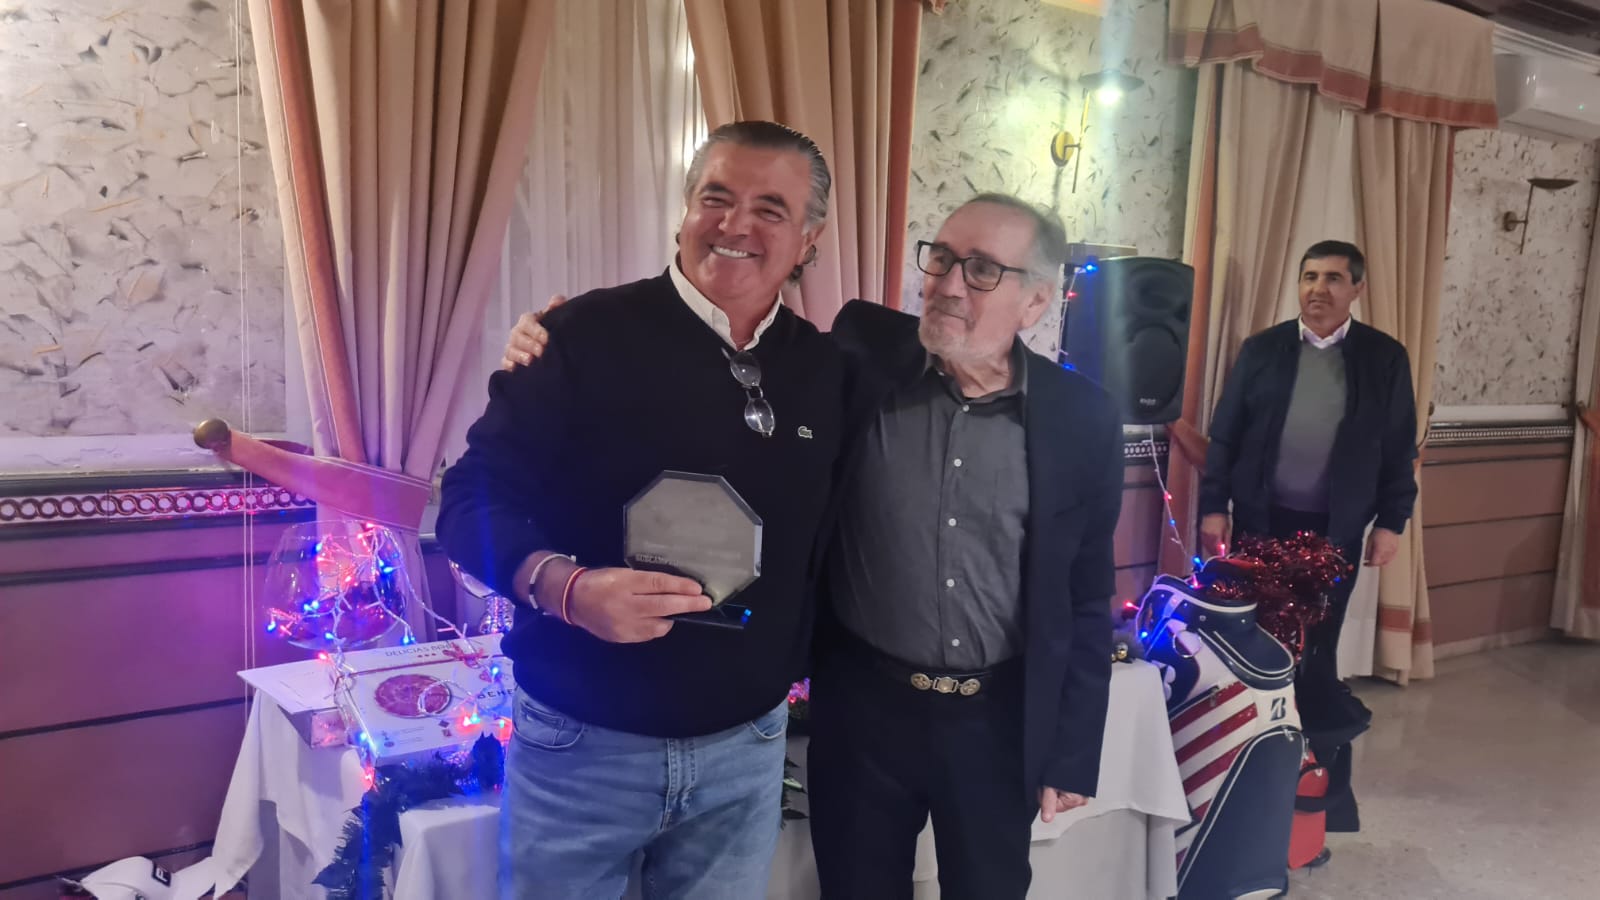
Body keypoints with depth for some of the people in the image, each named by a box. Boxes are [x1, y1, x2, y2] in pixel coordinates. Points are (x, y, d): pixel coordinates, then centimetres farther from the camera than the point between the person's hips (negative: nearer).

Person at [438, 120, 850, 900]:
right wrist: (566, 587, -30)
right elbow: (474, 498, -14)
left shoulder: (824, 372, 2)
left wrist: (796, 668, 7)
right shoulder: (587, 335, -12)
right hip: (582, 742, -3)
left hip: (746, 747, 4)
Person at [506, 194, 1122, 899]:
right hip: (863, 707, 0)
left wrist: (1072, 755, 1)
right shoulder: (862, 362, -9)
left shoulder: (1081, 419, -7)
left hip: (1000, 722, 0)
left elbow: (1087, 600, -1)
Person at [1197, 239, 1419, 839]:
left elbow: (1400, 449, 3)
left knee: (1314, 646, 5)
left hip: (1335, 529, -1)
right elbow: (1225, 436, 1)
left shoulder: (1385, 357, 1)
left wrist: (1391, 521, -2)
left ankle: (1320, 766, 20)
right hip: (1261, 520, 1)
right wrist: (1214, 506, -4)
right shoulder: (1261, 350, 1)